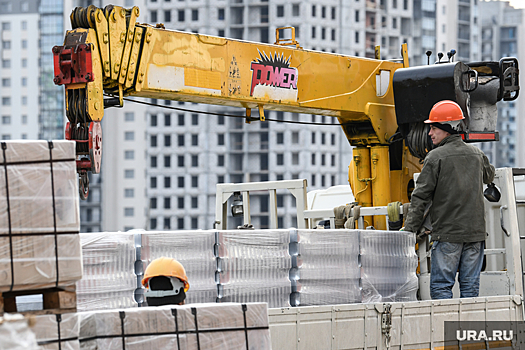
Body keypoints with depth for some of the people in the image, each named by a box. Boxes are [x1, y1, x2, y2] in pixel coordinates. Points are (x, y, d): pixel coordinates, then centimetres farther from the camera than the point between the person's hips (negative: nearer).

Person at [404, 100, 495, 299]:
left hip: (447, 233, -5)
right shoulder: (477, 154, 10)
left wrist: (409, 230, -5)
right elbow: (489, 176, 32)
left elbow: (420, 197, -8)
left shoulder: (436, 157, -7)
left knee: (441, 286, -2)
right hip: (476, 231, 5)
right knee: (470, 286, 7)